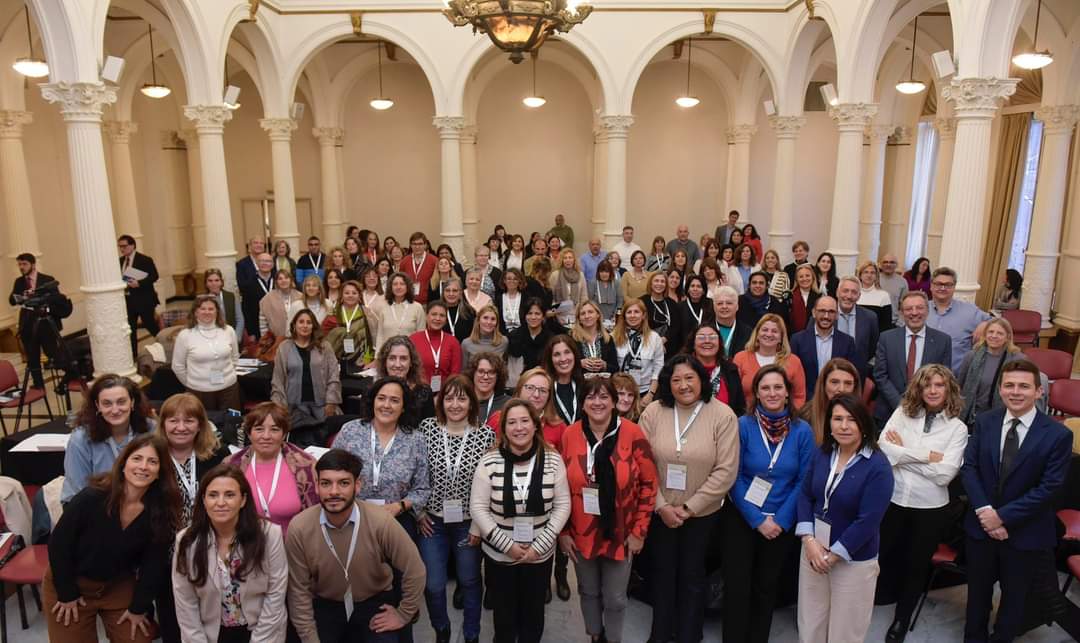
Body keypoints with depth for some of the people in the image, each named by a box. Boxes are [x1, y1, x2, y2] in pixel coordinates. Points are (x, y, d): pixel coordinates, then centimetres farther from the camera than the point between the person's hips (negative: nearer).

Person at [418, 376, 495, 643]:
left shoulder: (486, 434, -10)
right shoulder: (427, 427, -8)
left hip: (470, 521, 0)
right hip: (433, 520, 1)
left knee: (470, 581, 16)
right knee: (433, 584, 9)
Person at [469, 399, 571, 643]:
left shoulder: (553, 460, -9)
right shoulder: (489, 462, -13)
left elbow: (562, 505, -6)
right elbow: (478, 508, -11)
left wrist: (539, 546, -12)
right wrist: (508, 545, -15)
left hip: (540, 555, 1)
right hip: (499, 555, -1)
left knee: (533, 614, 19)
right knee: (504, 615, 16)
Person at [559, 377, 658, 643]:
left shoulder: (632, 433, -12)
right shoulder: (570, 435, -8)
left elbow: (649, 484, -7)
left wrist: (639, 530, -8)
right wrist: (562, 531, -2)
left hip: (620, 534, -1)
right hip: (581, 534, 1)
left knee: (615, 598, 13)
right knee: (588, 592, 20)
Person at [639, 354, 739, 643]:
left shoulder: (723, 415, -13)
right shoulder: (653, 412, -9)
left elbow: (726, 471, -15)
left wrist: (689, 507, -15)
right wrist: (661, 506, -11)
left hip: (702, 513, -1)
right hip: (659, 511, 2)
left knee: (692, 574, 16)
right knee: (661, 572, 18)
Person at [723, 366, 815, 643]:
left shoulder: (803, 430, -8)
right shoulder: (743, 425, -13)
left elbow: (804, 481, -6)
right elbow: (734, 477, -11)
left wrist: (780, 520, -13)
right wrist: (757, 519, -14)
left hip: (782, 522, 2)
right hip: (741, 518, -2)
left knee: (767, 586, 18)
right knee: (737, 586, 5)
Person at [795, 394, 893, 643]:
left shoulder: (878, 466, -17)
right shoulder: (822, 453, -1)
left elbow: (867, 521, -20)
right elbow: (805, 495, 2)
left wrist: (833, 555, -15)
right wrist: (809, 540, -11)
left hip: (853, 560, -4)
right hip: (813, 549, 4)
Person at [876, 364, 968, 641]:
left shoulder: (957, 428, -6)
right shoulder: (902, 413, -2)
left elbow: (945, 473, -16)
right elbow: (883, 449, -14)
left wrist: (903, 453, -13)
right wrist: (925, 456, -18)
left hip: (930, 507, 0)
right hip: (893, 499, 1)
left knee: (917, 564, 16)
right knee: (886, 556, 15)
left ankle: (902, 618, 37)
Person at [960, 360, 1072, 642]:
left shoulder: (1058, 434, -13)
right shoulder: (984, 422, -3)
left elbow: (1049, 488, -16)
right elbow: (968, 467, -5)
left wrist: (1003, 515, -17)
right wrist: (985, 511, -17)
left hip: (1026, 532, -2)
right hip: (981, 525, 2)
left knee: (1015, 595, 18)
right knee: (978, 590, 20)